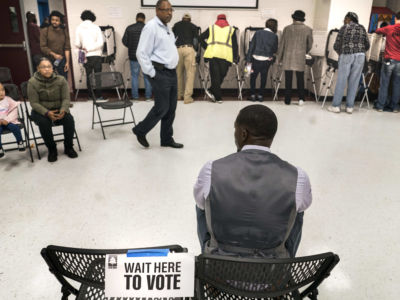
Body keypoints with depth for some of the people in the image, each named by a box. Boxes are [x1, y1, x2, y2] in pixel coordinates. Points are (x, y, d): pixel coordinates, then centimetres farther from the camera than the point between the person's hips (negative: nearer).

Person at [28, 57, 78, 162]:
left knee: (69, 119, -27)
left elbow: (66, 98, -7)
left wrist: (63, 110, -29)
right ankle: (51, 149, -12)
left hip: (59, 110, 2)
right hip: (40, 111, -1)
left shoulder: (61, 80, -6)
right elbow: (34, 103, -13)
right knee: (44, 122, -33)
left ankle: (68, 147, -8)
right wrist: (47, 113, -31)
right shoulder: (32, 82, -10)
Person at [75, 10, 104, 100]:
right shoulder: (96, 27, -3)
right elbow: (100, 42, -11)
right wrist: (89, 48, -5)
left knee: (88, 76, 10)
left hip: (86, 56, 1)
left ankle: (92, 96, 14)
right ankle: (99, 95, 9)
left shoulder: (79, 28, 0)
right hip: (96, 55, -1)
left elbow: (77, 44, -1)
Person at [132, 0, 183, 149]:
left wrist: (173, 68, 16)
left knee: (171, 108, 10)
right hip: (160, 73, -8)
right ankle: (140, 131, 15)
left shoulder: (167, 27, 16)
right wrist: (152, 73, -15)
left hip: (171, 72, 9)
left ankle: (167, 139, 21)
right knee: (161, 108, -6)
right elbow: (142, 53, -16)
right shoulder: (151, 27, -12)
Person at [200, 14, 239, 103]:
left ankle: (218, 97, 1)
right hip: (225, 56, -1)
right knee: (221, 75, 9)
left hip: (213, 54, 1)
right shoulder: (231, 29, 17)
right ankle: (211, 91, 0)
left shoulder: (211, 28, 18)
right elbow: (235, 45, 12)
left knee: (215, 76, 2)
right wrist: (235, 58, 14)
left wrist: (207, 47, 17)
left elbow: (201, 38, 11)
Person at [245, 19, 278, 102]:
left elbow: (251, 46, -1)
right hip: (267, 60, 0)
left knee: (253, 77, 12)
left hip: (256, 59, 0)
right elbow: (275, 50, 7)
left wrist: (248, 59, 1)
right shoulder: (274, 36, 0)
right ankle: (260, 95, 15)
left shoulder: (257, 33, 1)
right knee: (263, 78, 12)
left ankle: (252, 95, 11)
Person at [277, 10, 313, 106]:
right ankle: (301, 99, 7)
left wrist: (279, 58, 11)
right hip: (300, 59, 0)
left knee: (288, 80, 4)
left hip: (288, 58, 0)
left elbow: (282, 44, 2)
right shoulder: (308, 29, 1)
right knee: (300, 79, 11)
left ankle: (287, 100, 7)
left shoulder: (287, 29, 0)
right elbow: (310, 45, 10)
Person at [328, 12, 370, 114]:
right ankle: (349, 107, 7)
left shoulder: (344, 27, 4)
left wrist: (340, 53, 20)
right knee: (354, 82, 5)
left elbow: (336, 46, 2)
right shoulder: (362, 28, 14)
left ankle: (335, 106, 1)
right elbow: (367, 45, 12)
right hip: (360, 56, 3)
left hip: (346, 56, -3)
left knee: (341, 81, 0)